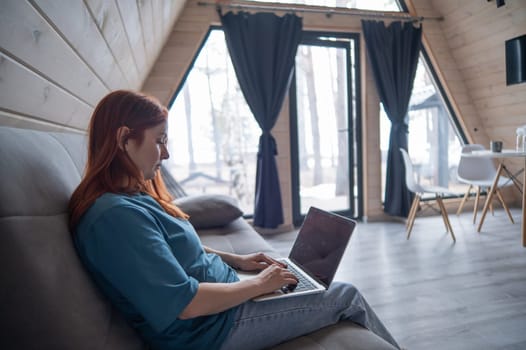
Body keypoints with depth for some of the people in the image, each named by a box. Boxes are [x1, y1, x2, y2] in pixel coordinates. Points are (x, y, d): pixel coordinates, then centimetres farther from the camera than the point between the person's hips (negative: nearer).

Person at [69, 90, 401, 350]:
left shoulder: (130, 197, 5)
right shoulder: (116, 214, -28)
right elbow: (186, 303, -28)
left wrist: (235, 259, 6)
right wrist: (258, 284, -16)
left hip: (222, 300, 9)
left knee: (318, 287, 17)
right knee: (345, 296, 1)